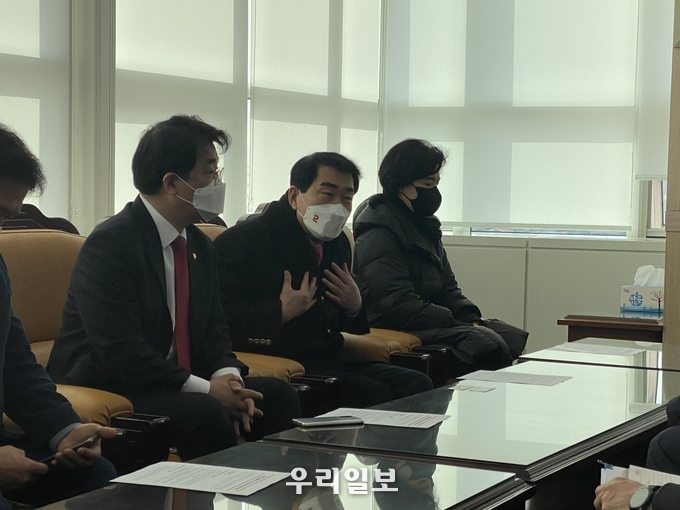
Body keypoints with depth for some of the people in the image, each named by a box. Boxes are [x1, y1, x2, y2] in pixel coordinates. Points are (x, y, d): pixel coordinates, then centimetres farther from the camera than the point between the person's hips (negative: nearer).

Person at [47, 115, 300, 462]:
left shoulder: (199, 245, 10)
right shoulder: (109, 244, -18)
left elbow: (214, 329, 12)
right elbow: (121, 351, -24)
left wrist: (227, 376, -10)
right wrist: (206, 389, -24)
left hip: (181, 383, 8)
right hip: (106, 392, -8)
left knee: (277, 396, -4)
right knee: (205, 412, -31)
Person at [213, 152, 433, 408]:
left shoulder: (338, 243, 15)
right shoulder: (242, 241, -10)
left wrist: (355, 307, 5)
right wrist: (283, 312, -22)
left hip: (330, 356, 8)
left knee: (418, 385, -4)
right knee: (374, 394, -23)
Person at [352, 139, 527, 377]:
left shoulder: (425, 227, 17)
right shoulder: (378, 235, -12)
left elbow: (448, 288, 20)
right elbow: (398, 305, -20)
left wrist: (473, 320, -1)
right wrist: (466, 328, -20)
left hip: (432, 321, 9)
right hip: (395, 331, -9)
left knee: (516, 339, -8)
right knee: (488, 346, -27)